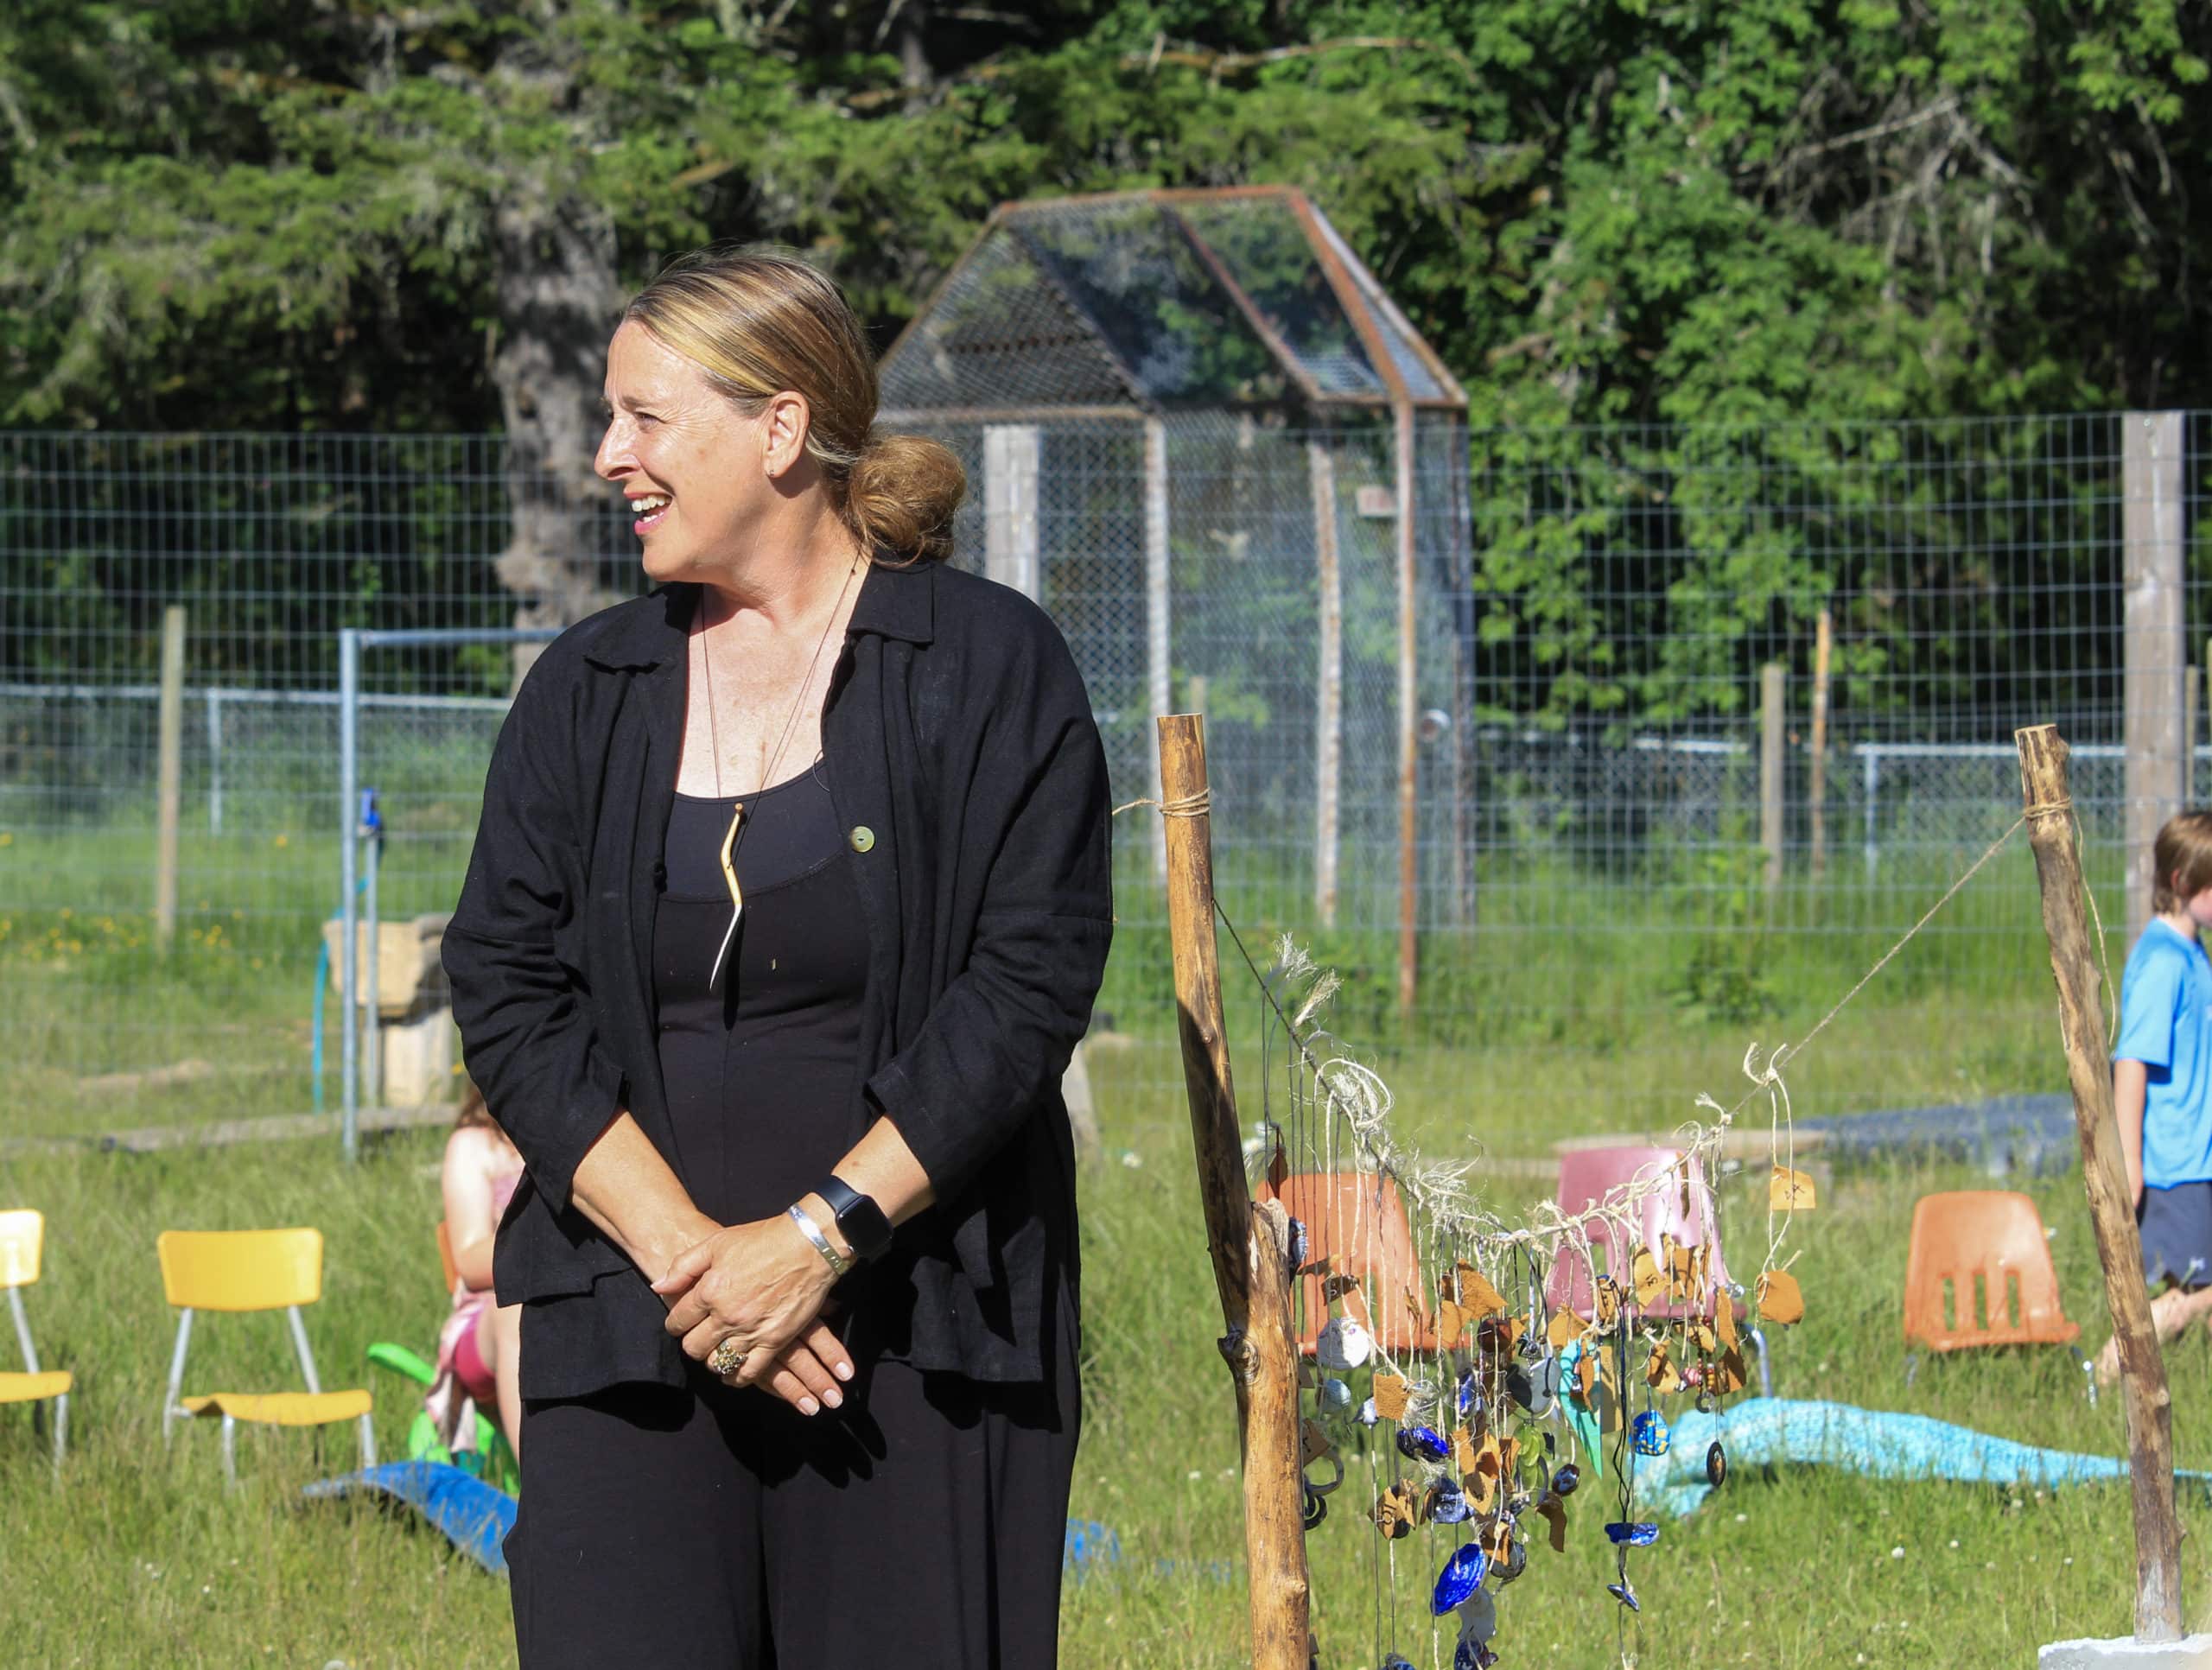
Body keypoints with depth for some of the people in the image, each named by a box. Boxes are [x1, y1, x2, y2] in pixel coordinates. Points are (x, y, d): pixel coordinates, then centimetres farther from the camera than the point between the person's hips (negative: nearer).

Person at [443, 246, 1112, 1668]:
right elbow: (506, 991, 5)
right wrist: (680, 1248, -8)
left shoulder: (992, 667, 1)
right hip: (629, 1328, 3)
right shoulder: (586, 692, 12)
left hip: (921, 1334, -2)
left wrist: (820, 1236, -13)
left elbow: (1031, 982, -6)